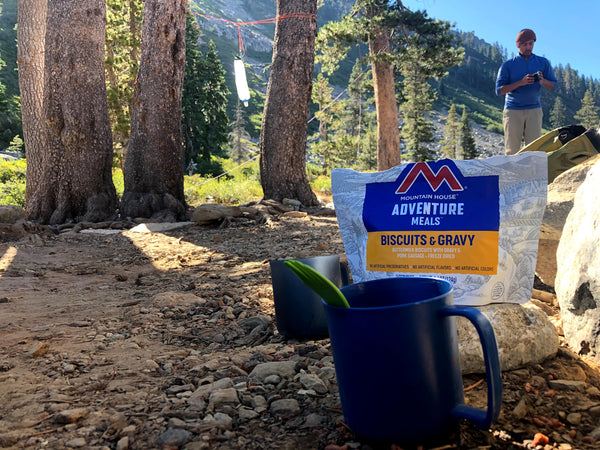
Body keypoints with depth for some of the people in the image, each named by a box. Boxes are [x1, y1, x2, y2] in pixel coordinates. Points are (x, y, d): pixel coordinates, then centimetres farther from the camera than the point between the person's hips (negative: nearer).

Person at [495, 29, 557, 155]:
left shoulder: (543, 63, 12)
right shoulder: (508, 65, 6)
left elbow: (552, 86, 11)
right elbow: (499, 90, -2)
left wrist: (542, 81, -13)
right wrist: (520, 82, -15)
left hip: (534, 110, 1)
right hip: (512, 111, -1)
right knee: (512, 150, -4)